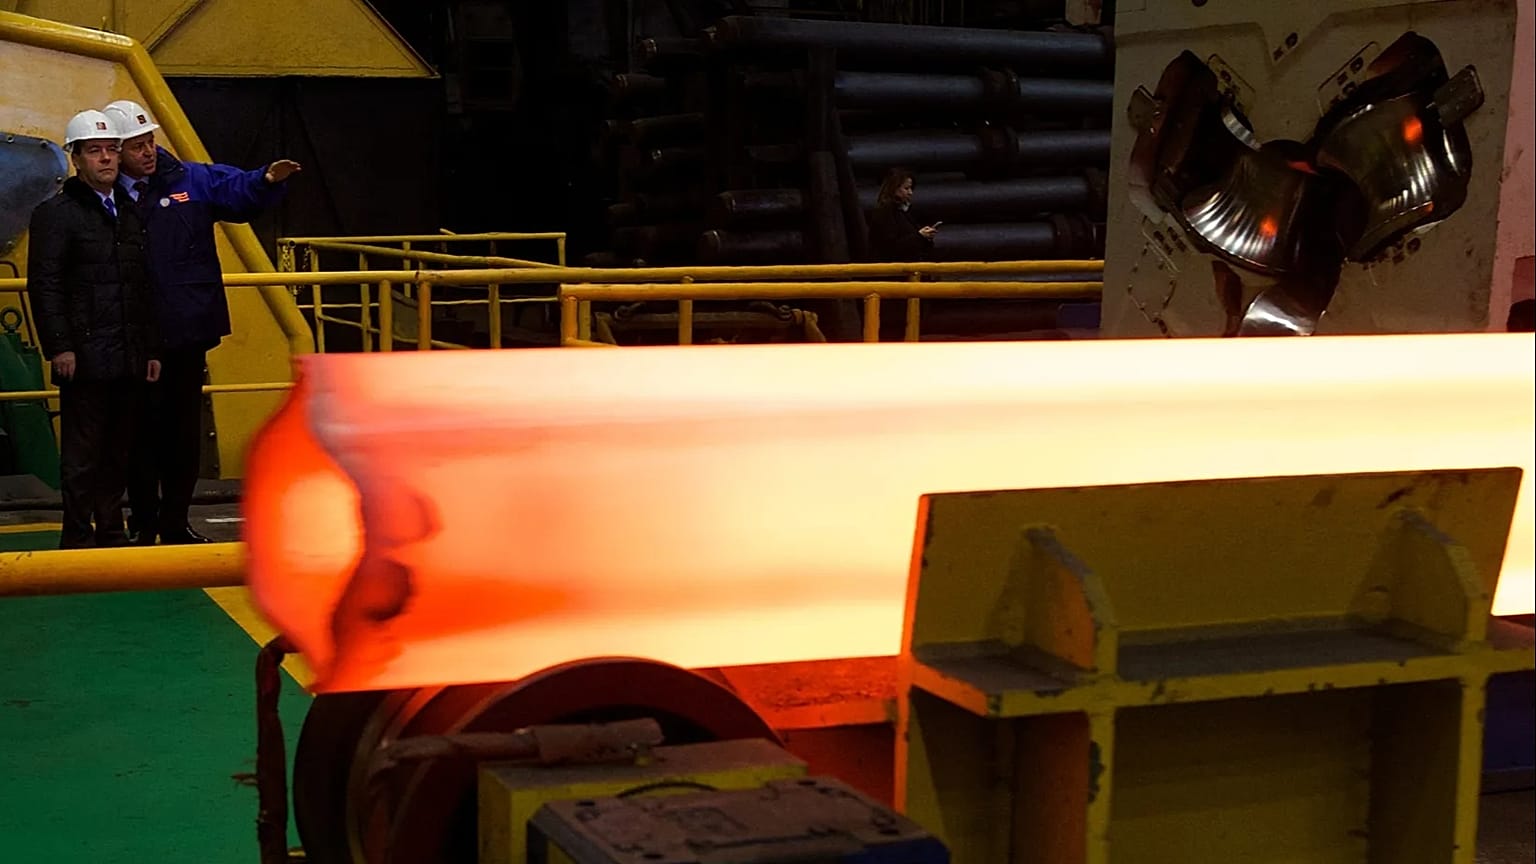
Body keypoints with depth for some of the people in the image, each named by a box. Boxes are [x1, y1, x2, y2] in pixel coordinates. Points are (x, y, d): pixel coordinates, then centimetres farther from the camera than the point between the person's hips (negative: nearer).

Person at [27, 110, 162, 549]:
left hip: (128, 360, 6)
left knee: (118, 454, 11)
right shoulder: (56, 213, -3)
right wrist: (59, 347, -17)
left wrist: (152, 349, 14)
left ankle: (111, 533, 19)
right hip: (84, 359, -6)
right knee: (81, 457, -2)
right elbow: (45, 285, -10)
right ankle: (78, 538, 5)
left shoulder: (129, 214, 17)